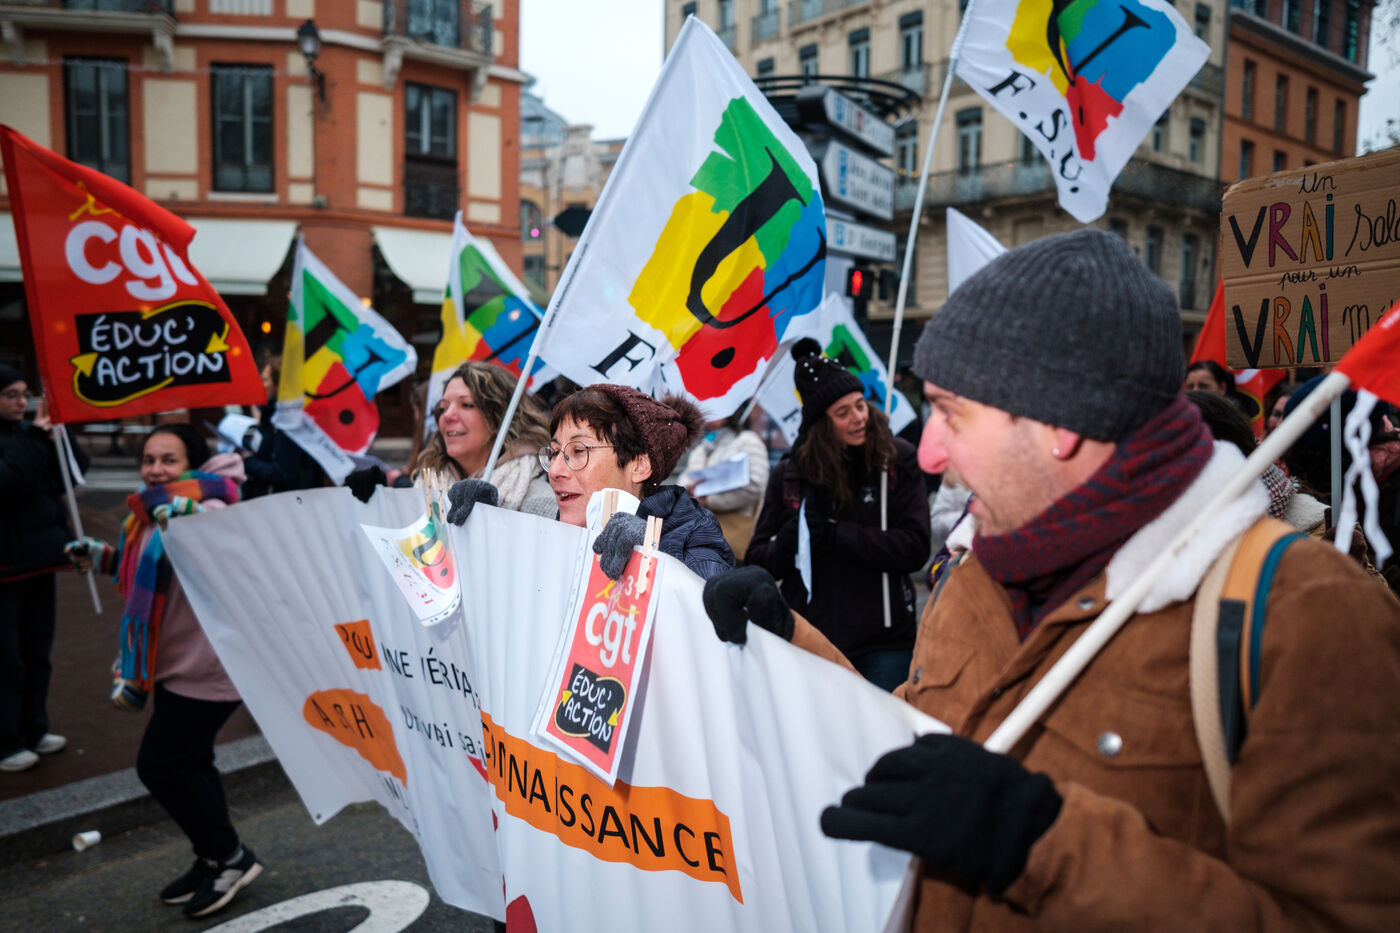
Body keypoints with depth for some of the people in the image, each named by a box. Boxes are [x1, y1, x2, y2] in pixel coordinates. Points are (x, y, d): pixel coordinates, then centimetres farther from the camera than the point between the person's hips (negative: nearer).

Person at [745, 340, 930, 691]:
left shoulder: (897, 461, -1)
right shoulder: (788, 475, 4)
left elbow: (915, 549, -10)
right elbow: (758, 562, 6)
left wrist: (835, 534, -17)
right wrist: (786, 542, -16)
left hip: (882, 642, -1)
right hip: (809, 639, 2)